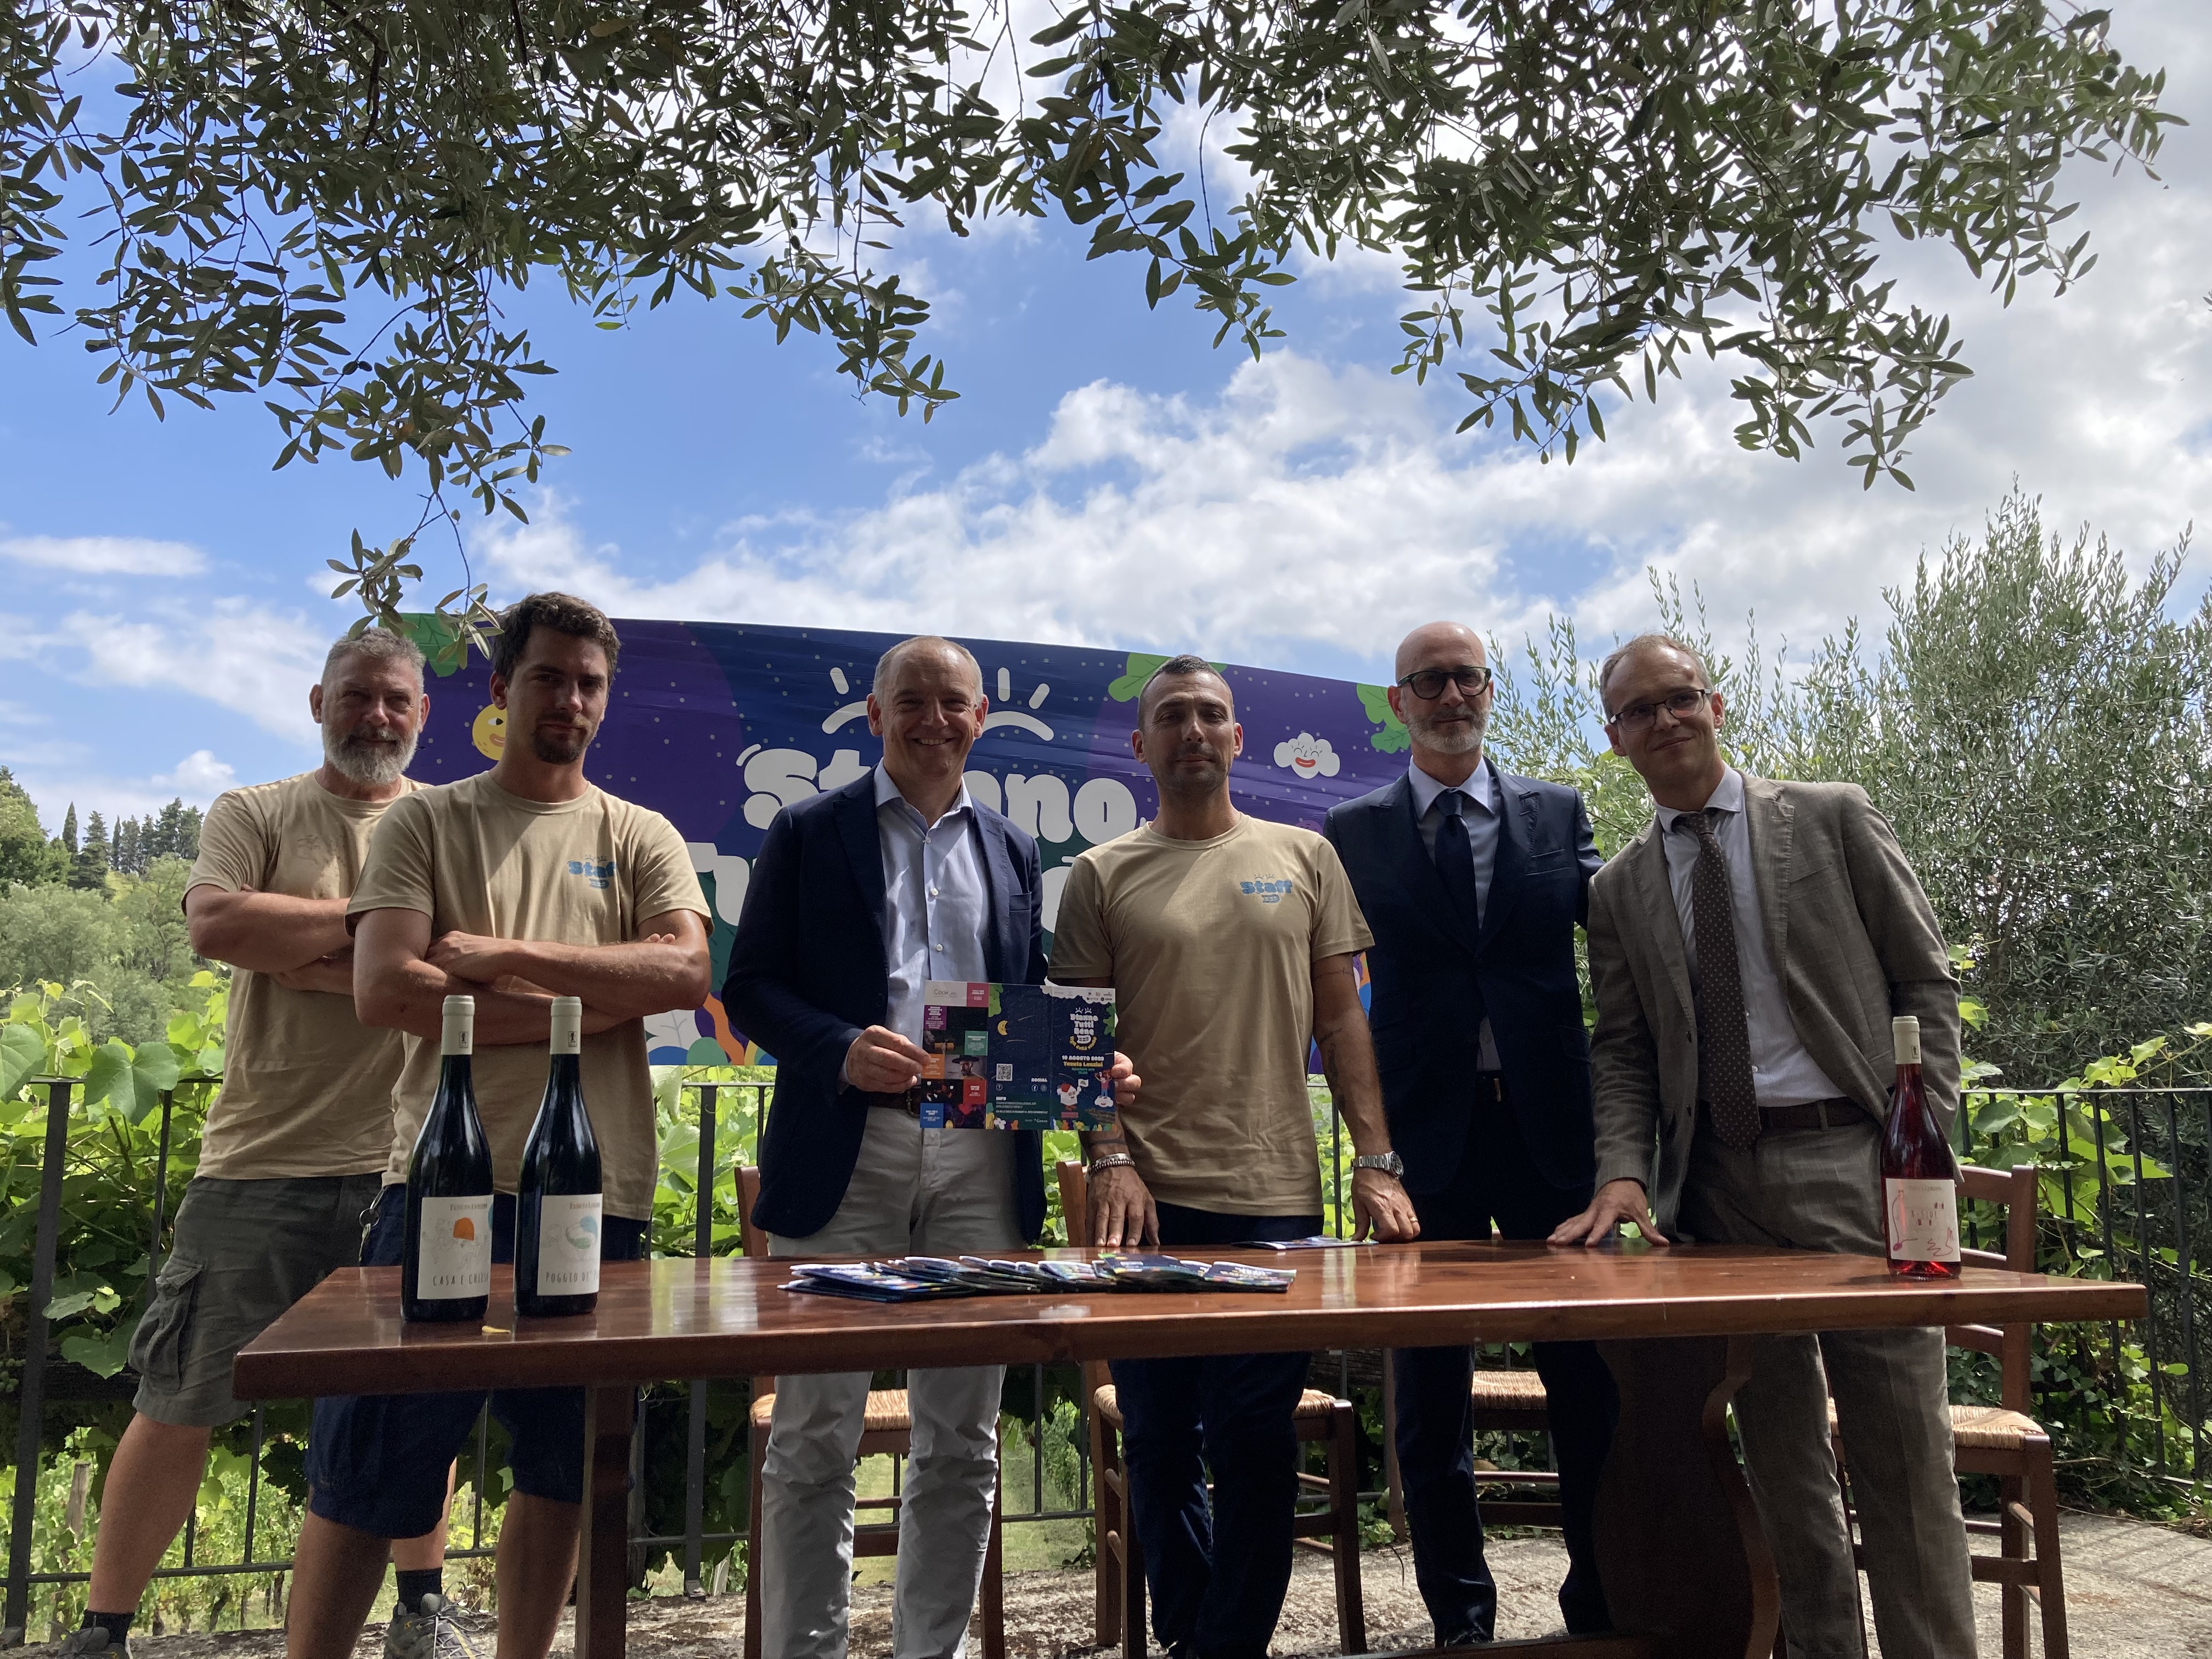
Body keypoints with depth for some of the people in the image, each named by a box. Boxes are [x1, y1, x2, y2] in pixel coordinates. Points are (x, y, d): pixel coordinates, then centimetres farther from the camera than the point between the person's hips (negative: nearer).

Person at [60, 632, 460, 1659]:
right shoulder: (255, 815, 6)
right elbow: (216, 924, -13)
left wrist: (295, 950, -13)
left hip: (409, 1162, 1)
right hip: (262, 1161, 0)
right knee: (179, 1405, 7)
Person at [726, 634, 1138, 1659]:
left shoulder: (1012, 854, 17)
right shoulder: (809, 834, 7)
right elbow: (749, 986, 1)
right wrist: (842, 1048, -17)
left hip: (982, 1159, 3)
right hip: (844, 1153, -3)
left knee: (963, 1440, 10)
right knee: (815, 1437, 3)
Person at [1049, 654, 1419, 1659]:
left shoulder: (1305, 859, 9)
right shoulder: (1103, 877, 7)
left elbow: (1340, 1018, 7)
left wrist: (1375, 1162, -1)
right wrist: (1109, 1159, -9)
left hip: (1276, 1198, 0)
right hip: (1150, 1200, 1)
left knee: (1254, 1447, 1)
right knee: (1158, 1445, 10)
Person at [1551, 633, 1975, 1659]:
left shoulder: (1833, 819, 6)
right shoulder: (1618, 890, 12)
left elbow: (1924, 980, 5)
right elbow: (1622, 1050, 9)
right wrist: (1625, 1171, -7)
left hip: (1855, 1160, -2)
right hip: (1720, 1180, 3)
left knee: (1900, 1449, -1)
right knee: (1779, 1452, 10)